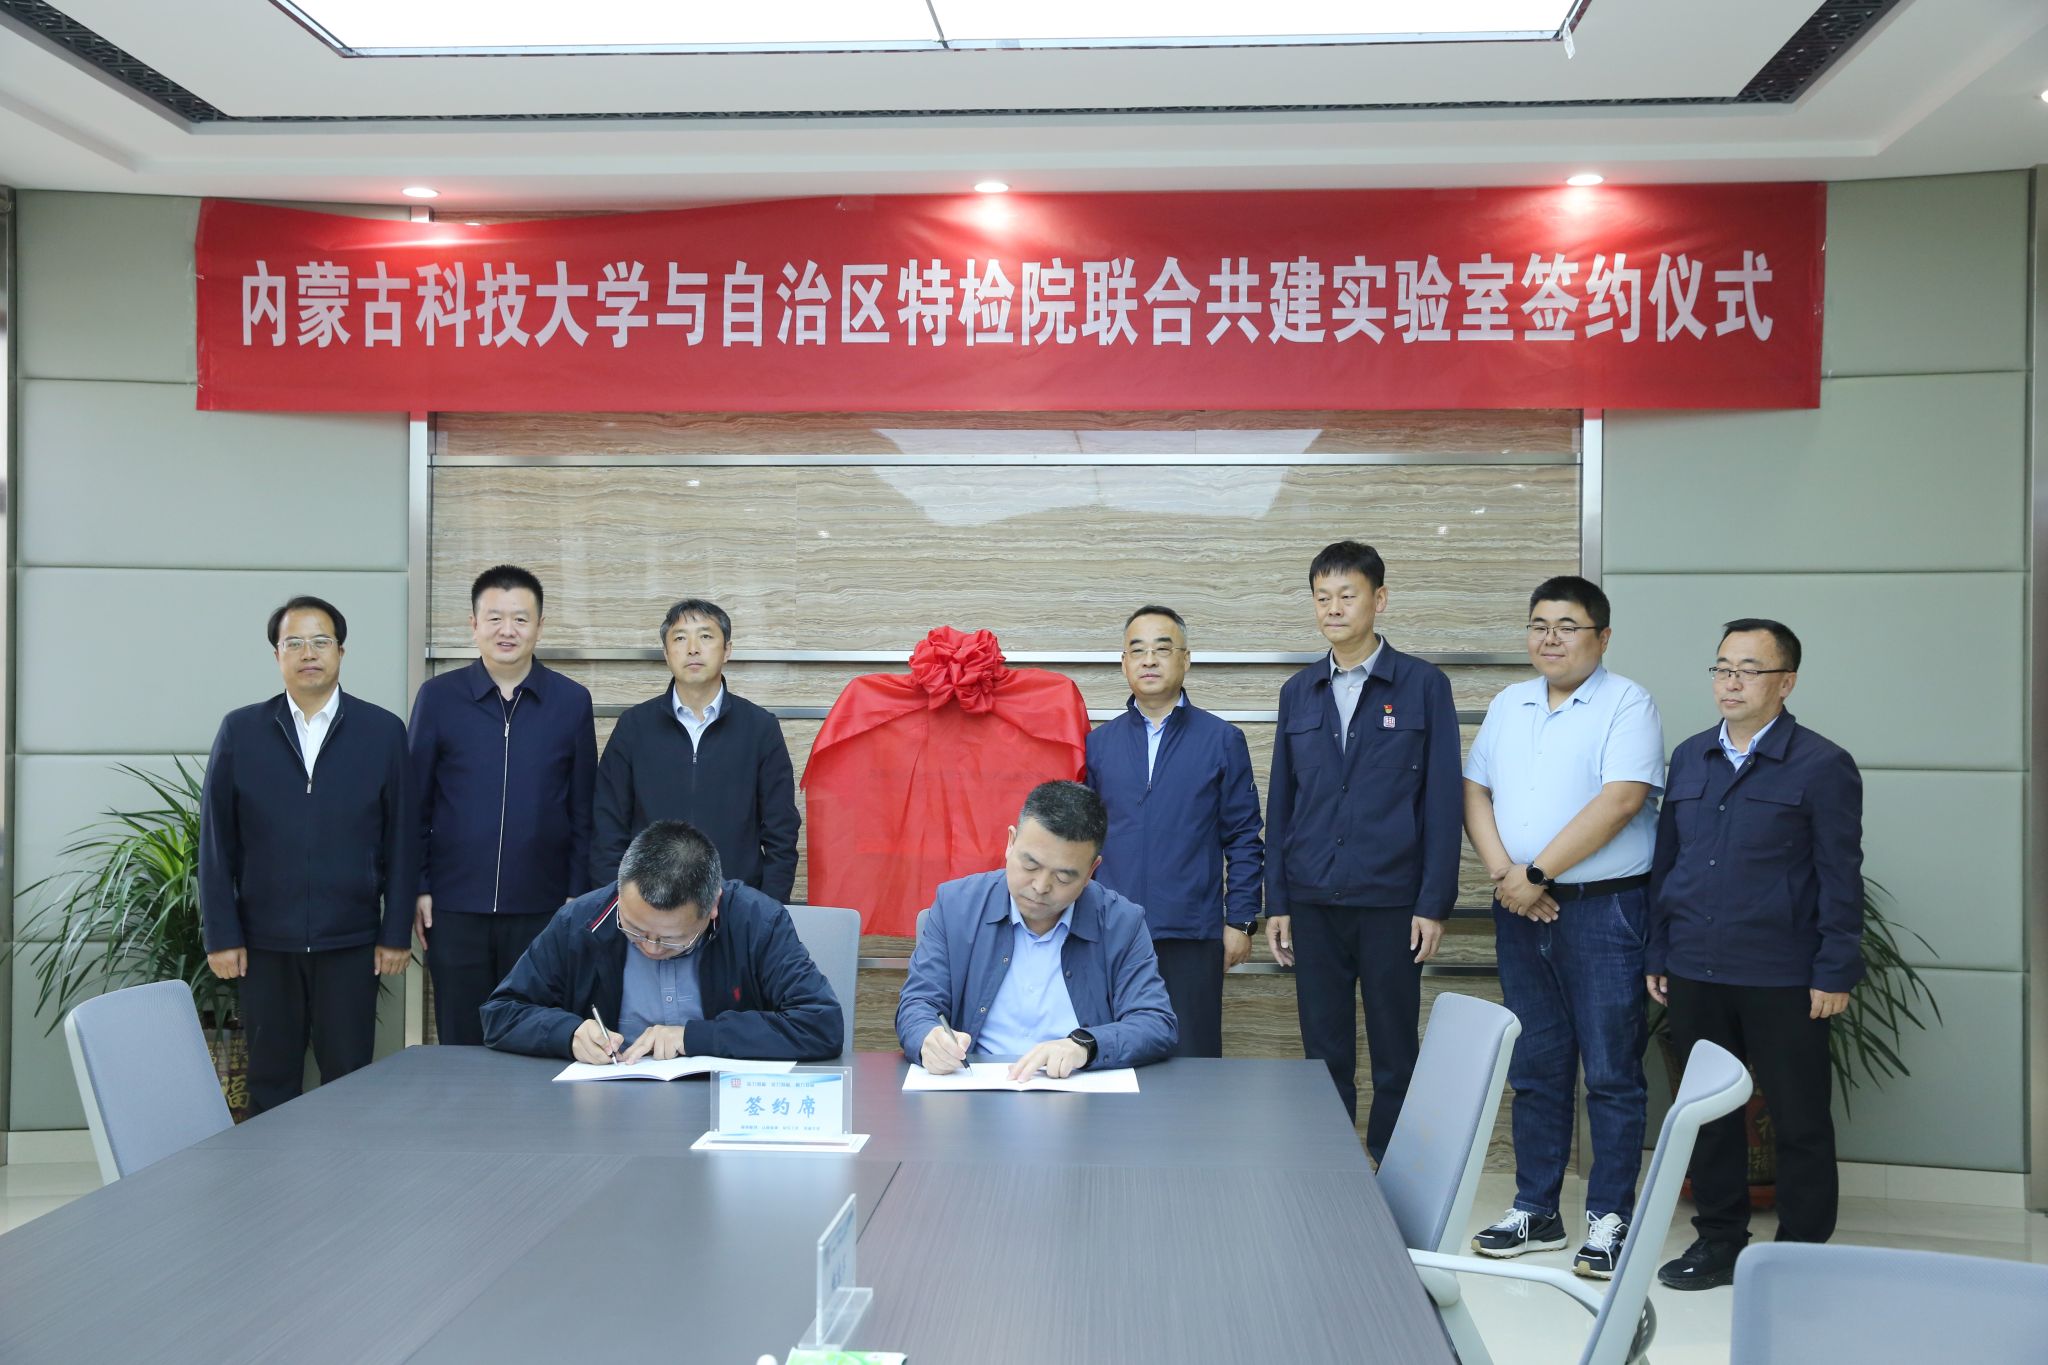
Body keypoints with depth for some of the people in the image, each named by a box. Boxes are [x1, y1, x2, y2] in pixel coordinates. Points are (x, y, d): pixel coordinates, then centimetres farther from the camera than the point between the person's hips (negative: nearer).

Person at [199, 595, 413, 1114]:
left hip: (351, 941, -1)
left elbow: (399, 839, 2)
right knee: (270, 1085, 9)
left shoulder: (383, 731, 2)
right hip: (265, 942, 1)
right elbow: (216, 840, 4)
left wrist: (396, 934, -1)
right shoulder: (240, 730, 4)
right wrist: (221, 935, -1)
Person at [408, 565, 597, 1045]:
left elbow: (583, 810, 5)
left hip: (542, 910, 0)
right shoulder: (438, 697, 1)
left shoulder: (572, 701, 3)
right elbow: (414, 803, 5)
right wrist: (417, 888, 1)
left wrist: (578, 895, 1)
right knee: (460, 1047, 8)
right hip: (455, 909, 0)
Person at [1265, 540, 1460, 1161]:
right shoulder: (1298, 692, 10)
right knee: (1324, 1052, 8)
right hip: (1312, 902, 3)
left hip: (1391, 901, -3)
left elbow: (1442, 801, -2)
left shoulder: (1423, 685, 0)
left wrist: (1433, 903, -8)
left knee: (1395, 1053, 5)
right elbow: (1280, 803, 11)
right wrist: (1276, 902, 6)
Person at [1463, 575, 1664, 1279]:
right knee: (1535, 1068, 12)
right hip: (1521, 910, 6)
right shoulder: (1508, 706, 14)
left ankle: (1609, 1218, 10)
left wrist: (1538, 873, -16)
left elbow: (1621, 799, -17)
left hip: (1603, 909, -6)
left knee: (1611, 1071, 0)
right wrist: (1503, 872, -6)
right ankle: (1536, 1210, 22)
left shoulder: (1627, 705, -6)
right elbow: (1475, 791, 11)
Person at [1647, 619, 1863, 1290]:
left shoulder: (1822, 766, -5)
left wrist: (1835, 973, -10)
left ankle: (1802, 1250, 18)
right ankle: (1719, 1239, 26)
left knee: (1800, 1120, 5)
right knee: (1708, 1110, 13)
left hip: (1781, 979, -5)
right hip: (1695, 974, 5)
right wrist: (1657, 953, 11)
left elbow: (1840, 878, -6)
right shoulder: (1689, 758, 11)